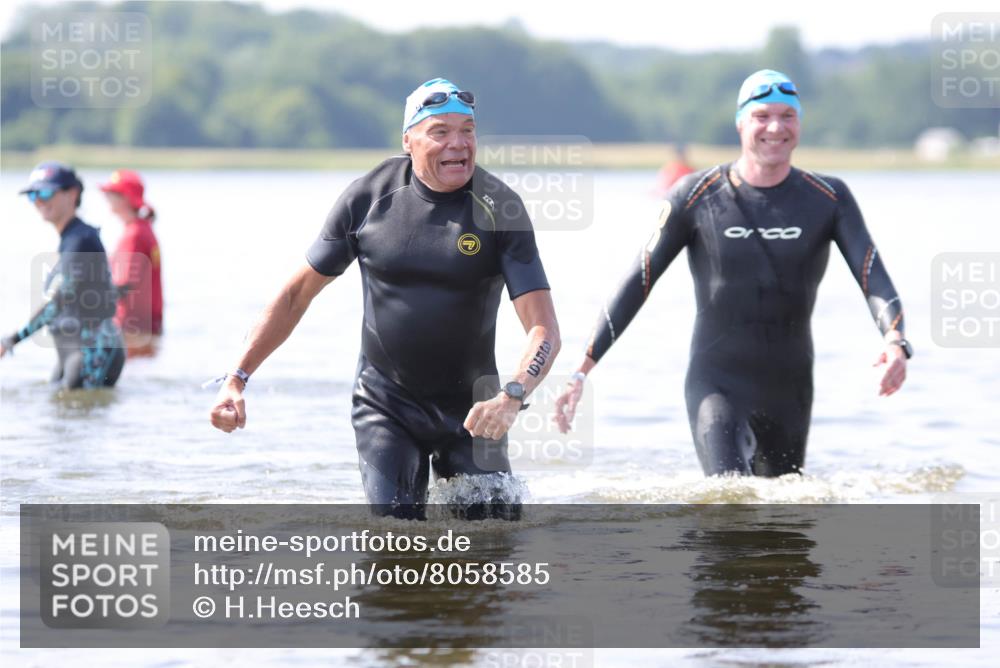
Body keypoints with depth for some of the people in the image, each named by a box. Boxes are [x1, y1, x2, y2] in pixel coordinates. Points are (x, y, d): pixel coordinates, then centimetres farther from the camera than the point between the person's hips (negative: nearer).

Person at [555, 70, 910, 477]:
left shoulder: (828, 199, -1)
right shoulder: (697, 197, -5)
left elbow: (872, 277, -13)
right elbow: (637, 284, -2)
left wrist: (895, 342, -34)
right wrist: (582, 371, -7)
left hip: (790, 390, 3)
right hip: (717, 385, -3)